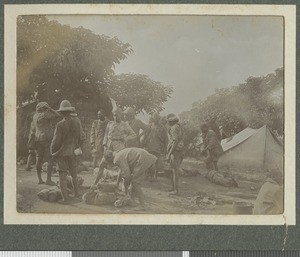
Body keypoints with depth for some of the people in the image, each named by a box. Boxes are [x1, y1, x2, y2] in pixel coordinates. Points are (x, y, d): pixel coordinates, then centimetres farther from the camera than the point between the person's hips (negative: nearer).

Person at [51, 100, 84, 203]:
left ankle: (65, 197, 1)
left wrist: (53, 152, 0)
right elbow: (80, 138, 7)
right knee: (73, 173, 21)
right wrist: (78, 148, 22)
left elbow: (56, 141, -15)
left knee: (63, 175, 2)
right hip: (73, 152, 5)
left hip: (62, 153, -5)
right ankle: (76, 193, 33)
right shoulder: (76, 123, -3)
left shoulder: (60, 125, -19)